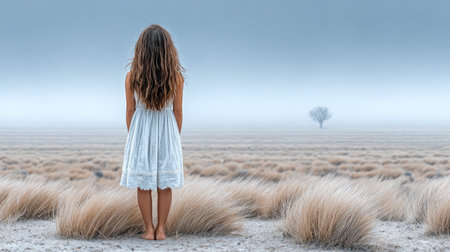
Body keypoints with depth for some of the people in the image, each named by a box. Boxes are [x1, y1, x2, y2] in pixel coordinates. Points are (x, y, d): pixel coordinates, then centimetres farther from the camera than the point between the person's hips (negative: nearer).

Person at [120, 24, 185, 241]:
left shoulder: (132, 77, -12)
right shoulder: (176, 77, -10)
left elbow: (130, 111, -4)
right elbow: (178, 111, -3)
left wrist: (132, 137, 11)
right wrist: (175, 138, 10)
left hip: (141, 130, 0)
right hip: (167, 131, 1)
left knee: (143, 184, 9)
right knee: (165, 184, 10)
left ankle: (149, 230, 13)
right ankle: (161, 229, 15)